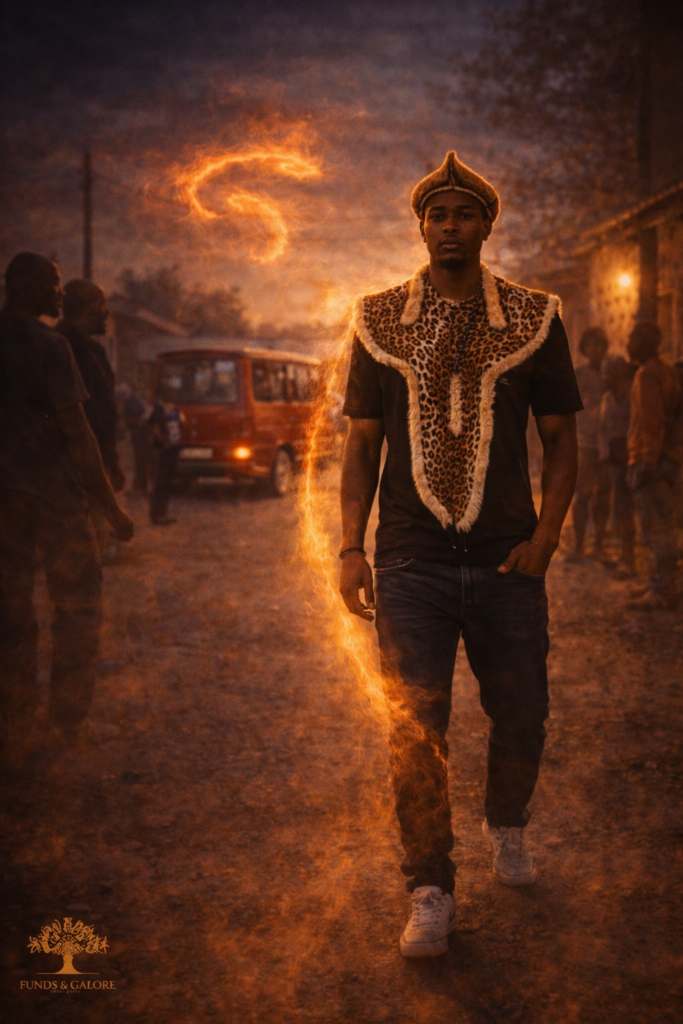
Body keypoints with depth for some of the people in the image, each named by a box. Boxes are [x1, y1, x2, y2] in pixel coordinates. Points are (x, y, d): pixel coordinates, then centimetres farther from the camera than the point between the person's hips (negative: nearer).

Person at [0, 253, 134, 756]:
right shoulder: (49, 345, -13)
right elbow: (76, 433, -14)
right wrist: (112, 507, -9)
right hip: (54, 491, -6)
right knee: (78, 602, 7)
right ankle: (69, 716, 7)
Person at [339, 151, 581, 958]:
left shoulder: (534, 320, 5)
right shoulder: (380, 323, 6)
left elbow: (561, 438, 7)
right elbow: (361, 442, 8)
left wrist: (546, 537, -6)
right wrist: (350, 546, -2)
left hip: (506, 561, 1)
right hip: (411, 562, 0)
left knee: (522, 718, 9)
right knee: (414, 731, -3)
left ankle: (505, 825, 40)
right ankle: (430, 893, 10)